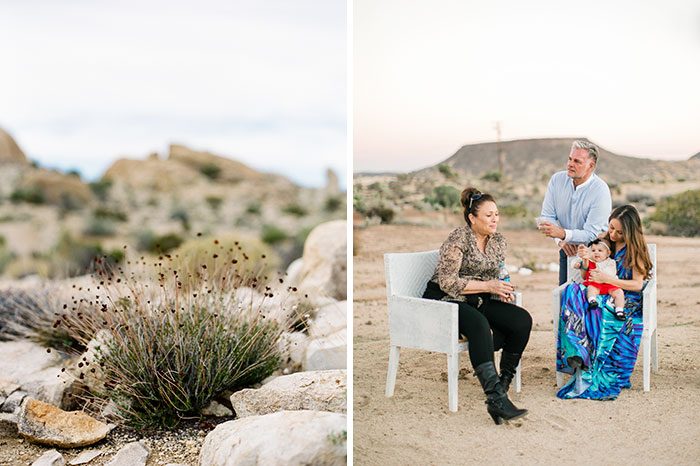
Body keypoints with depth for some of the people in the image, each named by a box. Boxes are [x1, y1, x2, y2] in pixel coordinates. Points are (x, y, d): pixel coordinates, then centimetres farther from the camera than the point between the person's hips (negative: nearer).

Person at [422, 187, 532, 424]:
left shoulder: (498, 241, 9)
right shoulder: (458, 238, -13)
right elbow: (448, 282, -19)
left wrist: (502, 288, -3)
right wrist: (487, 286, -20)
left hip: (478, 300, 7)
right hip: (443, 300, -7)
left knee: (522, 320, -17)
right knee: (479, 323, -38)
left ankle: (503, 383, -6)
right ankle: (496, 398, -45)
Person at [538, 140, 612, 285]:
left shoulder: (601, 191, -20)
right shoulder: (557, 180, -5)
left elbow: (591, 234, -24)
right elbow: (547, 216, -3)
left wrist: (563, 234, -39)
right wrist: (560, 240, -18)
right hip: (567, 250, 4)